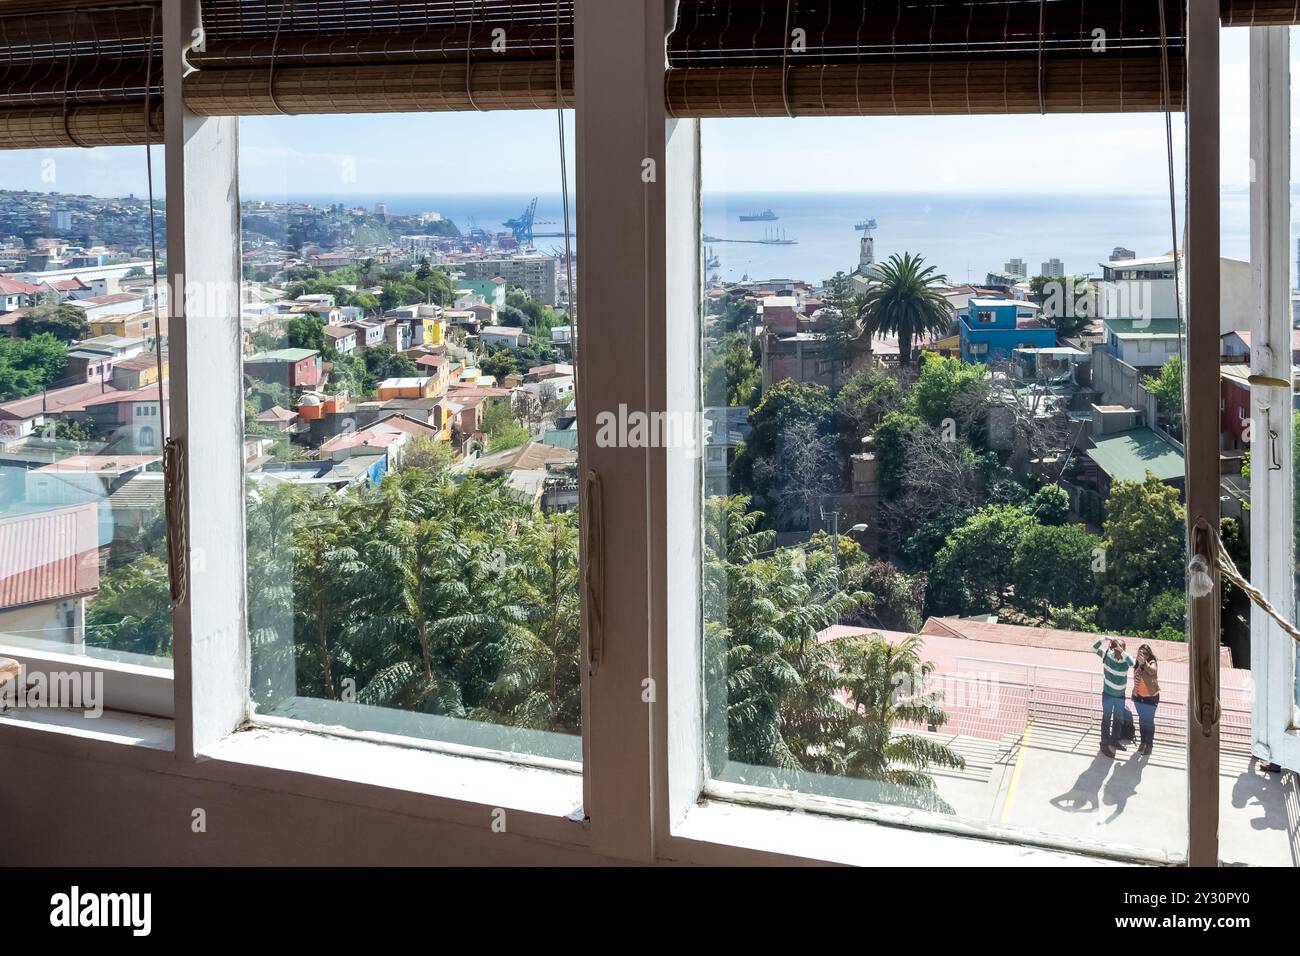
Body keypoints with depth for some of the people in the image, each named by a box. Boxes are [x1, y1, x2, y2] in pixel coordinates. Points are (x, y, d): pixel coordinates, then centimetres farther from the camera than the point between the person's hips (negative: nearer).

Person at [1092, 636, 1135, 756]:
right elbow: (1094, 647, -22)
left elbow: (1132, 663, -39)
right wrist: (1105, 639, -34)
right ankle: (1105, 743, 19)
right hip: (1108, 695, -2)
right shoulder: (1107, 655, -16)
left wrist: (1122, 652, -46)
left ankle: (1114, 740, 38)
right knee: (1106, 718, 9)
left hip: (1120, 696, 2)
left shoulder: (1126, 659, -16)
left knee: (1119, 719, 19)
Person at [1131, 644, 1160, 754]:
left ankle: (1149, 744, 18)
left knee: (1149, 721, 4)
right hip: (1139, 696, 6)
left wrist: (1144, 662, -58)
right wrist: (1135, 692, 12)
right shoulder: (1137, 664, -2)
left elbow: (1152, 671, -42)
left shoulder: (1151, 663, -18)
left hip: (1151, 697, -6)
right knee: (1141, 719, 17)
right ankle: (1143, 742, 31)